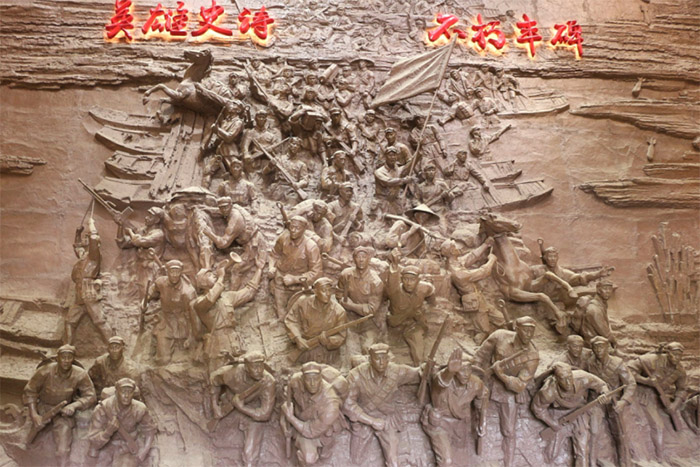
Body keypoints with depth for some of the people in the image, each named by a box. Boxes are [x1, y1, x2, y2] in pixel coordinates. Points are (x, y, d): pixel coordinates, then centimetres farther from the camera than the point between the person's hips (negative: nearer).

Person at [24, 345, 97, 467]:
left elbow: (91, 396, -14)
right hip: (43, 407, 2)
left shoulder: (80, 375, -19)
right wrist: (34, 414, -19)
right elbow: (30, 390, -10)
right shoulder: (45, 371, -22)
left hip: (64, 410, -2)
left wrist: (74, 406, -33)